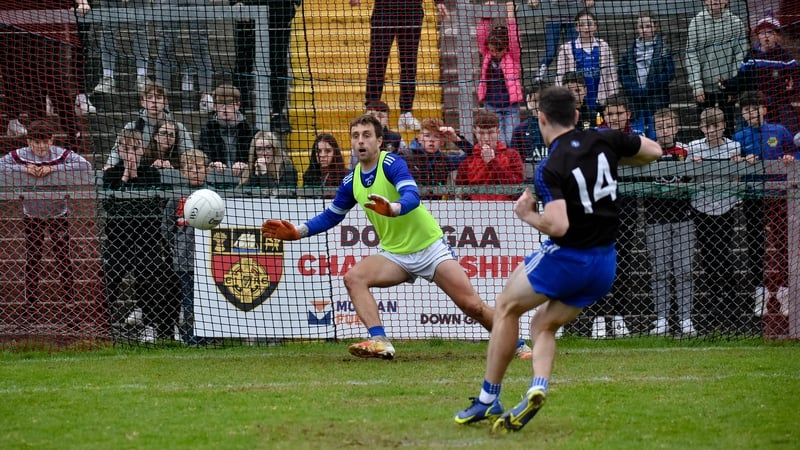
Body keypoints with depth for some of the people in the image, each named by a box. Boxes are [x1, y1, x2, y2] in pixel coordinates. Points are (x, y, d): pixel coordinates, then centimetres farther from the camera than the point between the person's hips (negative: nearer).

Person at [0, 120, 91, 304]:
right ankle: (31, 300, 21)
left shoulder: (62, 154, -17)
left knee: (63, 257, 4)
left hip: (58, 214, -1)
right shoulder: (19, 156, -14)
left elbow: (86, 165, -30)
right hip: (32, 216, 1)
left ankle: (69, 298, 14)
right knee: (32, 259, 11)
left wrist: (53, 168, -35)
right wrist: (24, 168, -33)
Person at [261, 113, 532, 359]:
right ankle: (379, 342, -29)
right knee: (353, 277, -21)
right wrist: (297, 232, 2)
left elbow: (412, 196, -33)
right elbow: (331, 216, 15)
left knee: (471, 305, -9)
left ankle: (518, 346, 10)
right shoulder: (352, 181, 2)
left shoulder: (392, 164, -16)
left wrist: (393, 209, -55)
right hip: (394, 255, 5)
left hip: (430, 247, -5)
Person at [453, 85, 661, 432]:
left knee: (506, 307, 16)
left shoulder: (550, 169, -19)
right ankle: (537, 391, -9)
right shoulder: (605, 141, -1)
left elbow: (557, 226, -28)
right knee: (543, 326, 19)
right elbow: (653, 151, 14)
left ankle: (488, 400, 14)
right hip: (604, 264, 6)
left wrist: (527, 214, -10)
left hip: (566, 258, -6)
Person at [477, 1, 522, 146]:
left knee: (510, 141, -2)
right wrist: (486, 17, -8)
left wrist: (510, 13, -15)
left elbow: (514, 37, -13)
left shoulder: (513, 56, -2)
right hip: (491, 106, 2)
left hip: (510, 106, -2)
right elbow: (481, 36, -1)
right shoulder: (487, 55, 5)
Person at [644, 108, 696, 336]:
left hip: (682, 217, 1)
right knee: (659, 270, 1)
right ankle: (661, 319, 6)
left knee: (684, 270, -1)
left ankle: (685, 319, 4)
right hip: (656, 218, -1)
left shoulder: (685, 151, 8)